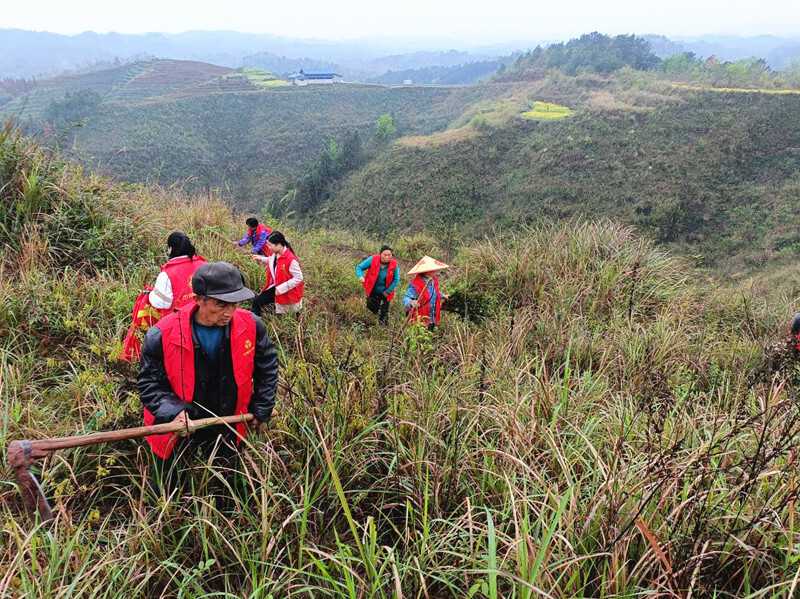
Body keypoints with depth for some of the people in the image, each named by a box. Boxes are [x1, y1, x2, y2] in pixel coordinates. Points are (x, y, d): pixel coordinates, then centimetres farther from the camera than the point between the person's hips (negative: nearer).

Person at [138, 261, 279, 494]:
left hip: (227, 430, 2)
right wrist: (173, 411, -30)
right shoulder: (162, 335, -26)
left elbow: (267, 364, -2)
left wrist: (261, 410, -1)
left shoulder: (250, 325, -19)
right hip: (176, 430, -2)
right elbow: (148, 383, -14)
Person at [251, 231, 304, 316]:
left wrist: (281, 289, -27)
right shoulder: (275, 254, -5)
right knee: (257, 302, 1)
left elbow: (299, 278, -28)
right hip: (275, 287, 7)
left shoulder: (290, 259, -30)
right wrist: (262, 259, 3)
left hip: (287, 292, -7)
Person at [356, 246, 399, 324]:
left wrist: (388, 291, -13)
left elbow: (396, 280, -10)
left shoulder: (394, 265, -21)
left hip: (385, 292, 0)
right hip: (372, 291, 0)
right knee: (372, 309, 14)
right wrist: (360, 276, -36)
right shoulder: (373, 260, -22)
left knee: (384, 312, 12)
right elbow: (359, 267, -15)